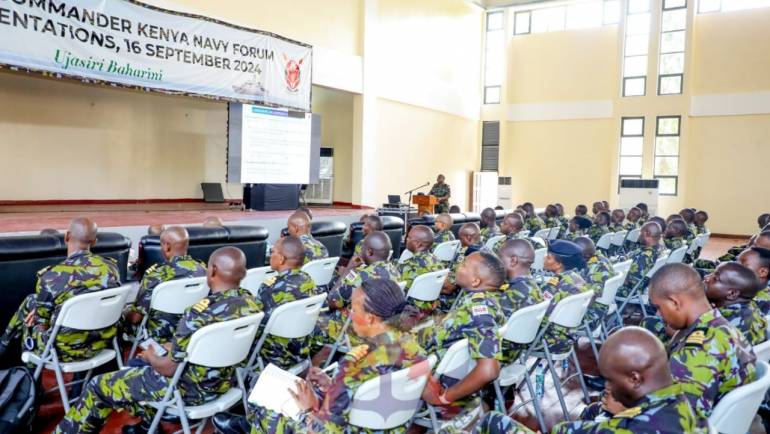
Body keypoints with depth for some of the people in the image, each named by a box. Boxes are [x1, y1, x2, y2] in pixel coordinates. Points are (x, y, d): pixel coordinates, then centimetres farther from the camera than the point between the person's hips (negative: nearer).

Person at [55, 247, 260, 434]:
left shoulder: (202, 312, -32)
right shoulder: (249, 302, -7)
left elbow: (169, 368, -21)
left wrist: (151, 356, 0)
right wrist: (173, 347, 10)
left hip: (190, 389, -7)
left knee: (99, 386, 12)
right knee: (139, 369, 31)